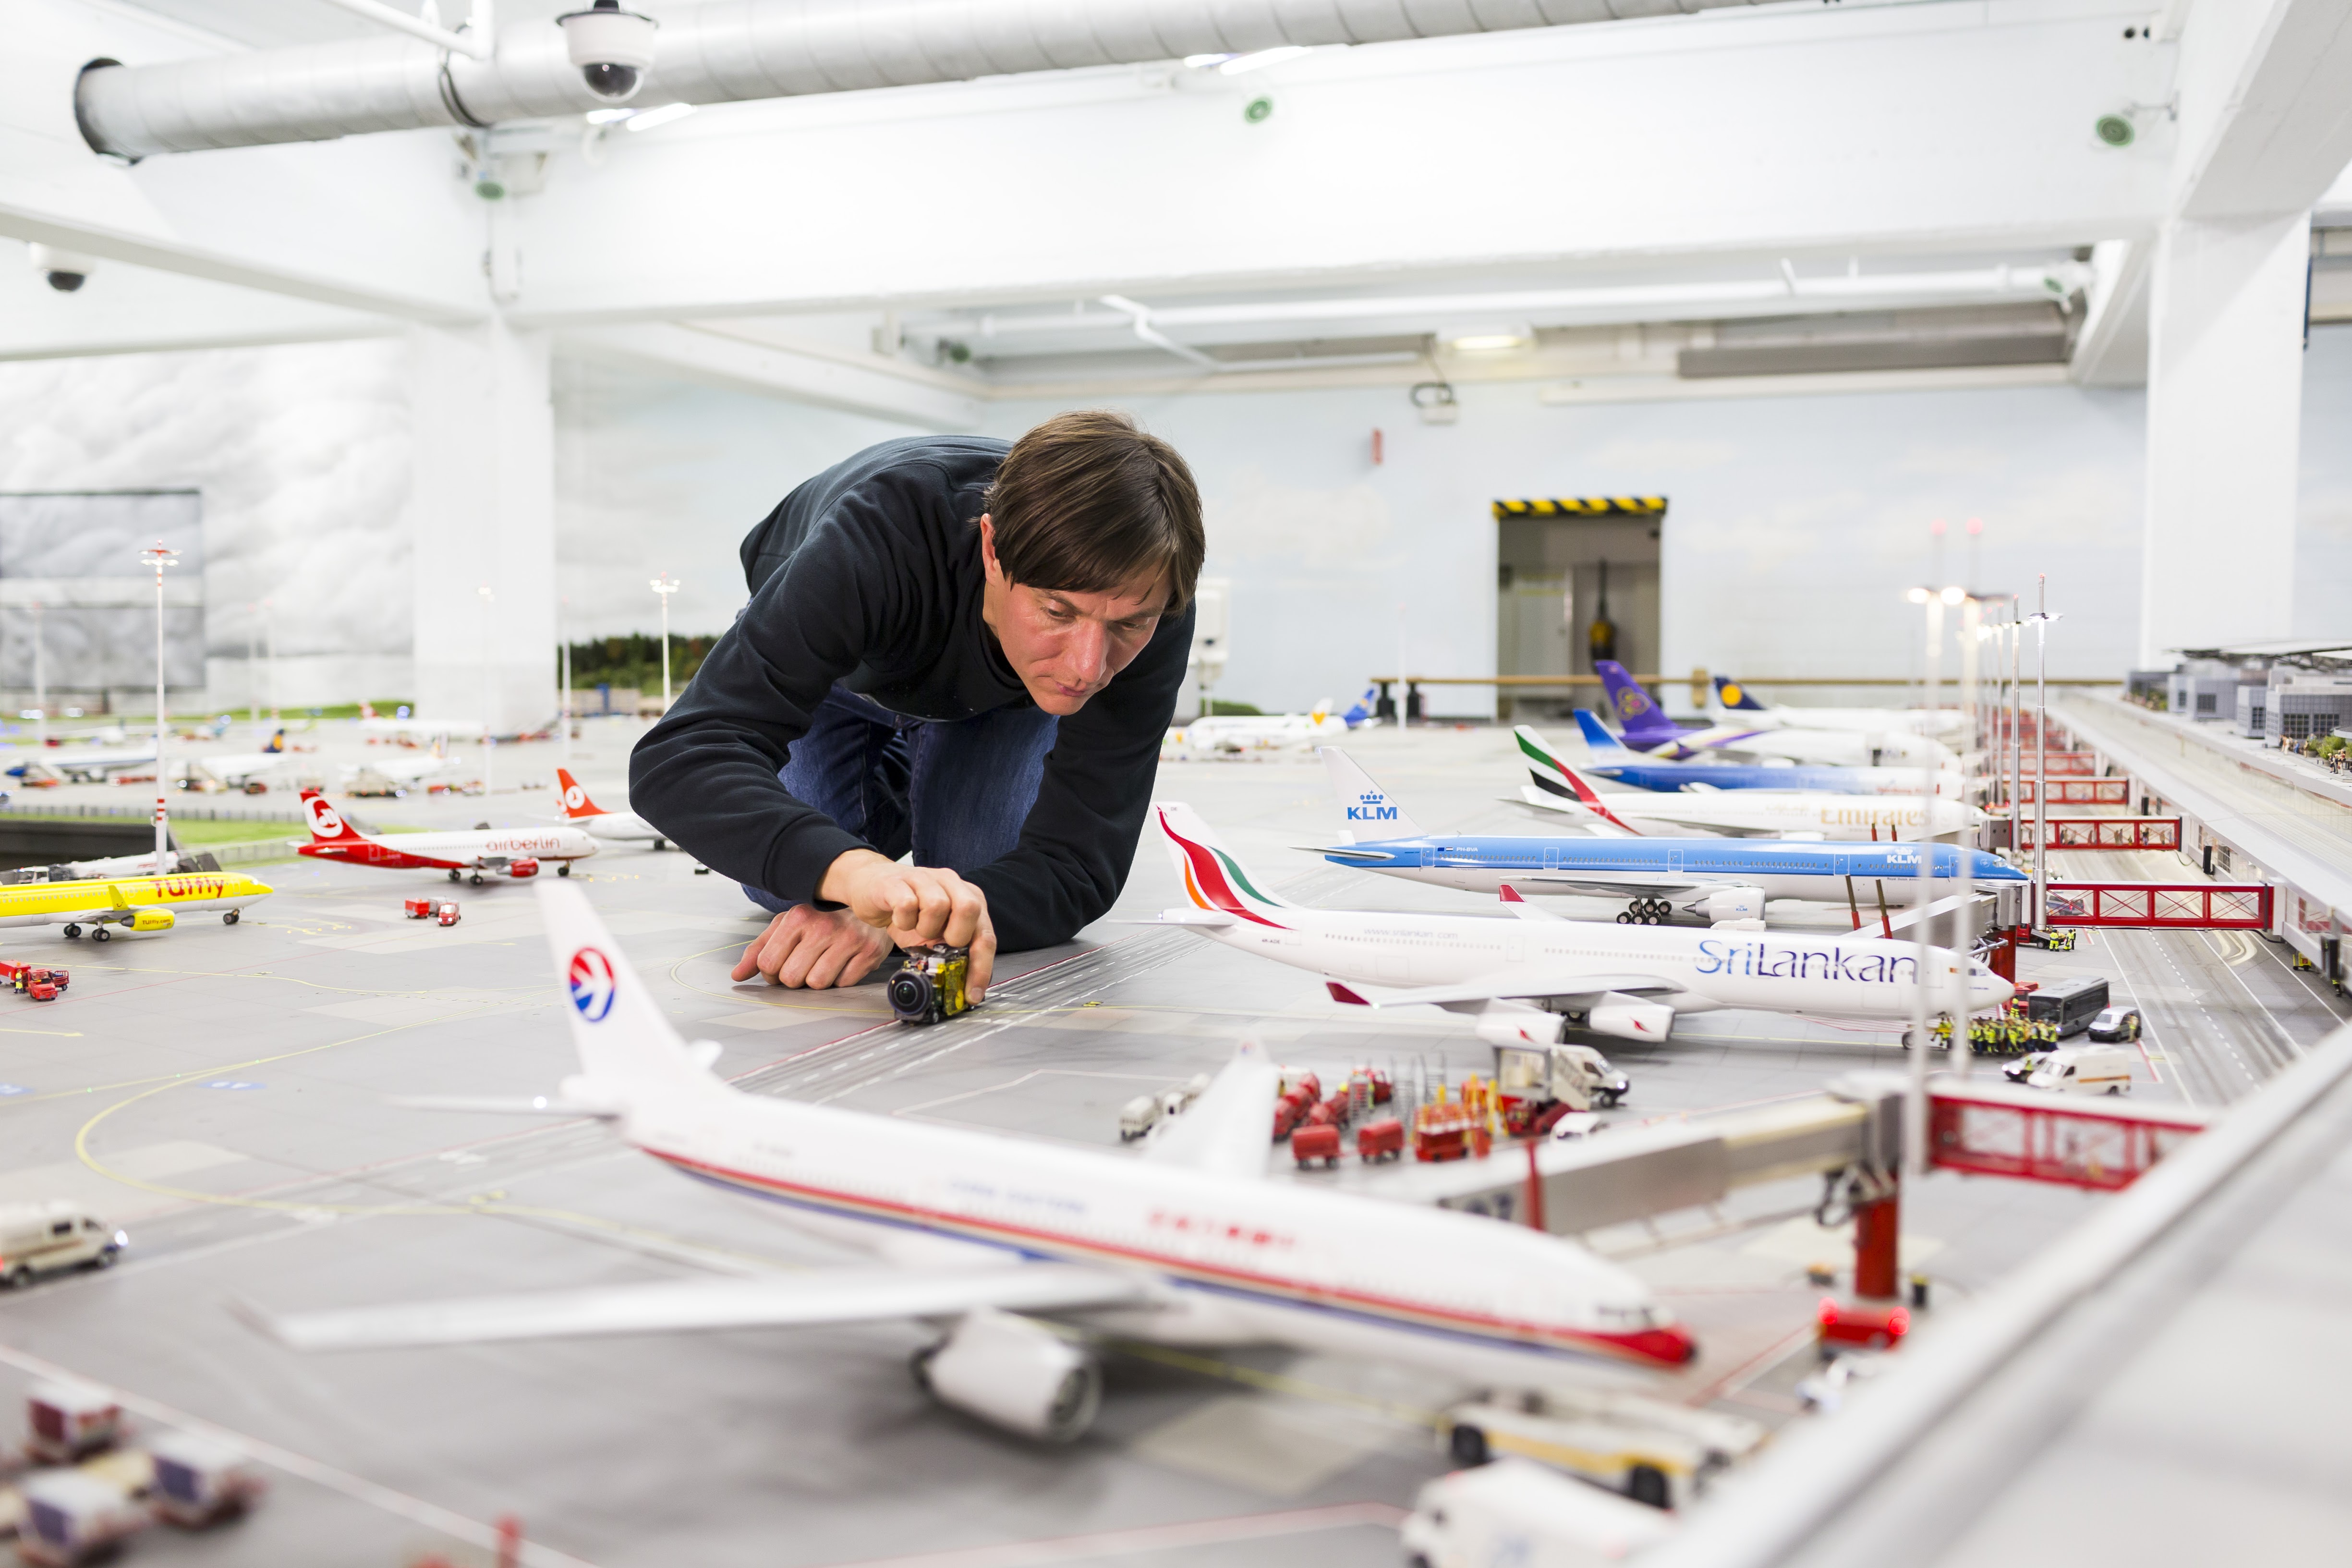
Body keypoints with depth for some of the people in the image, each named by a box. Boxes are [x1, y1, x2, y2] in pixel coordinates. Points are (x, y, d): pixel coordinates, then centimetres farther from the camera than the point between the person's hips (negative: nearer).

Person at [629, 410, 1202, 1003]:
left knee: (976, 875, -14)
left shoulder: (1145, 608, -39)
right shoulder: (880, 539, -47)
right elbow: (680, 755, -54)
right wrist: (852, 867, -73)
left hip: (1001, 692, 1)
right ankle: (896, 787, 24)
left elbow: (1075, 866, -39)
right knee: (785, 887, -8)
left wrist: (888, 920, -57)